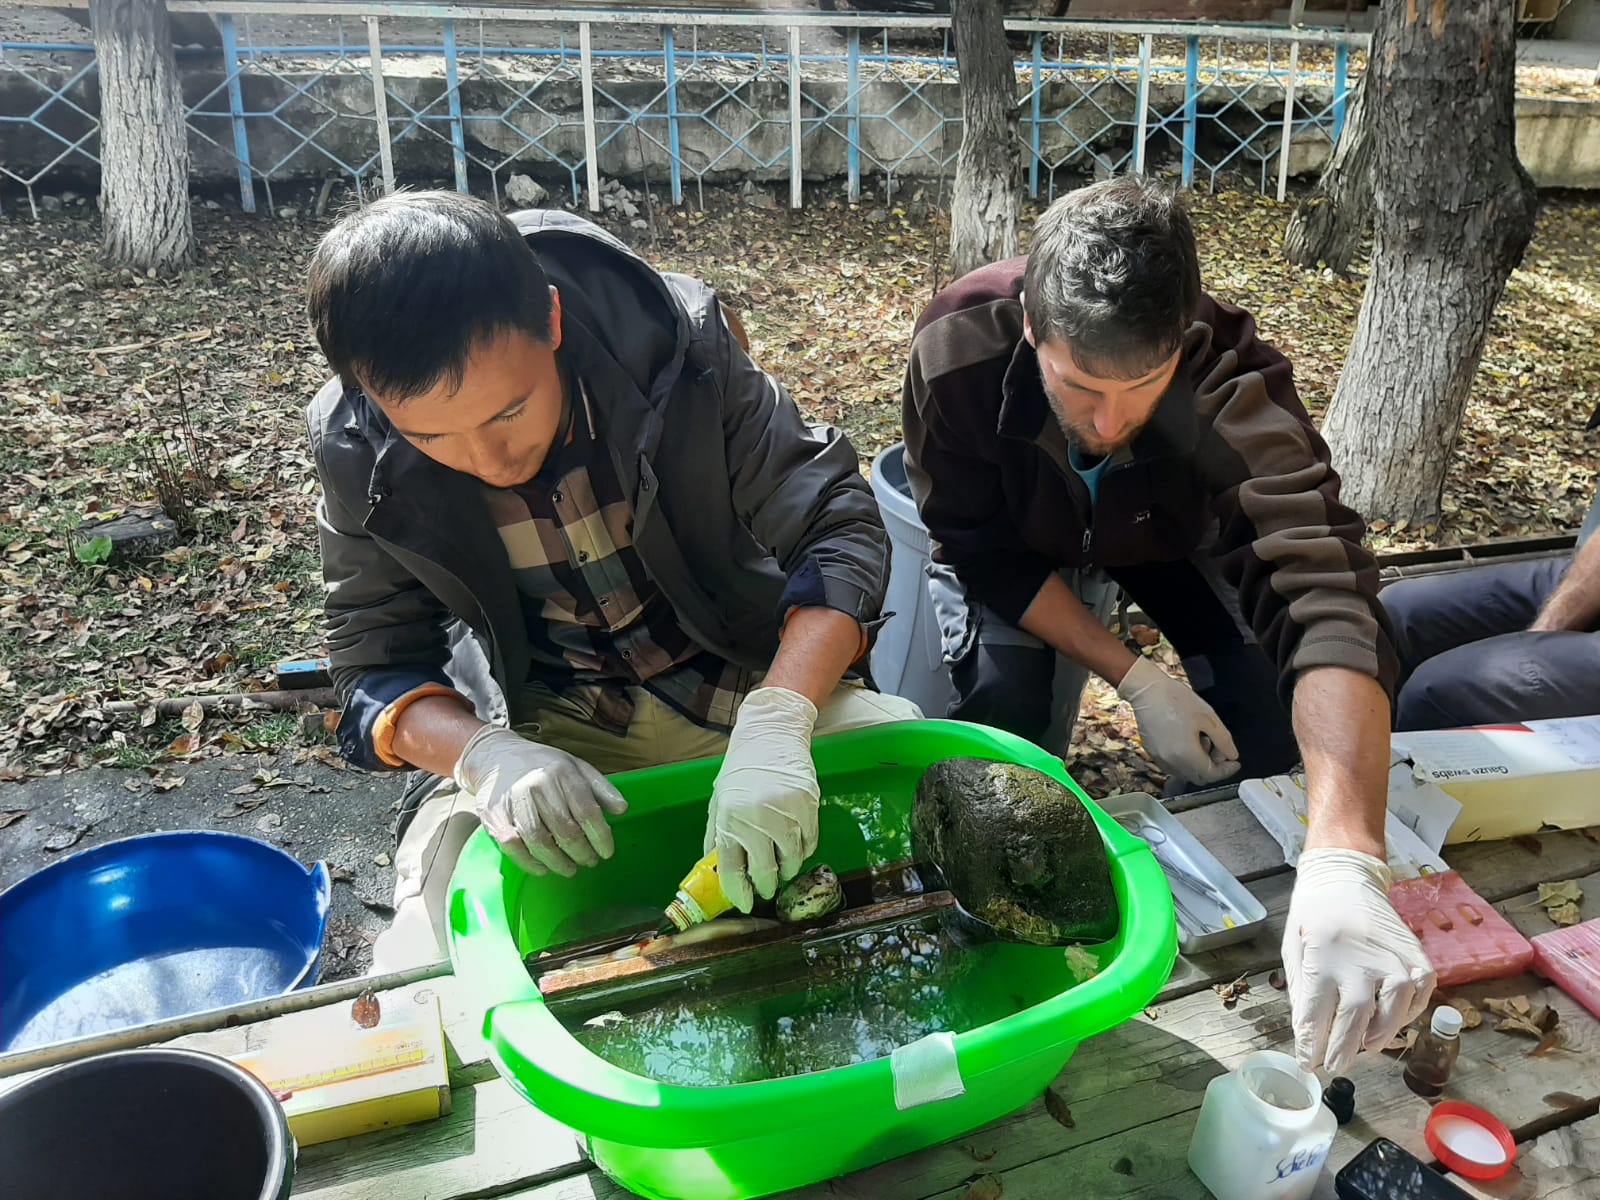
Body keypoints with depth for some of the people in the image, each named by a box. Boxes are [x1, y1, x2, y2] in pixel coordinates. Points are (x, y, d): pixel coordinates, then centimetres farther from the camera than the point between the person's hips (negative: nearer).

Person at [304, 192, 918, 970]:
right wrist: (482, 753, -30)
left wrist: (774, 724, -36)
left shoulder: (674, 340, -19)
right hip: (536, 728, 0)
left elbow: (838, 528, -18)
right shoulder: (354, 447, -14)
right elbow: (378, 671, -6)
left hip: (750, 687, 1)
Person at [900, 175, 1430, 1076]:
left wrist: (1345, 863, -64)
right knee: (1001, 697, -26)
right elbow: (986, 552, -24)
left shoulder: (1234, 379, -39)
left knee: (1278, 707, -20)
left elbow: (1321, 591, -51)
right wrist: (1136, 680, -32)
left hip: (1165, 535, 1)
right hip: (1019, 539, 0)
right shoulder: (961, 348, -37)